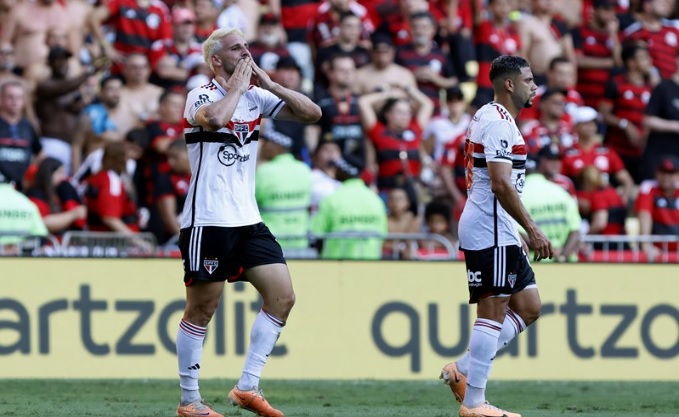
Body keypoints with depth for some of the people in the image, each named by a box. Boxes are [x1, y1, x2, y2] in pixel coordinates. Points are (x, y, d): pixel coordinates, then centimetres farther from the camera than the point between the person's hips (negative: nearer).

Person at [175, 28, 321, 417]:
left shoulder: (256, 96, 9)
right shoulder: (201, 96, -8)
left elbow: (312, 113, 4)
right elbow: (214, 118, -33)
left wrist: (269, 84, -4)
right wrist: (237, 87, -17)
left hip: (248, 220, 6)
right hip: (208, 221, -6)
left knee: (283, 296, -2)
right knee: (202, 310, 0)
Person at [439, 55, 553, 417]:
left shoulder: (489, 117, 19)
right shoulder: (499, 122, -14)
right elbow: (501, 184, -22)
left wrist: (518, 233, 24)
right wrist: (532, 230, -20)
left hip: (499, 233, 11)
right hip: (490, 233, -11)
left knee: (528, 308, 11)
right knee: (492, 313, -7)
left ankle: (462, 370, 13)